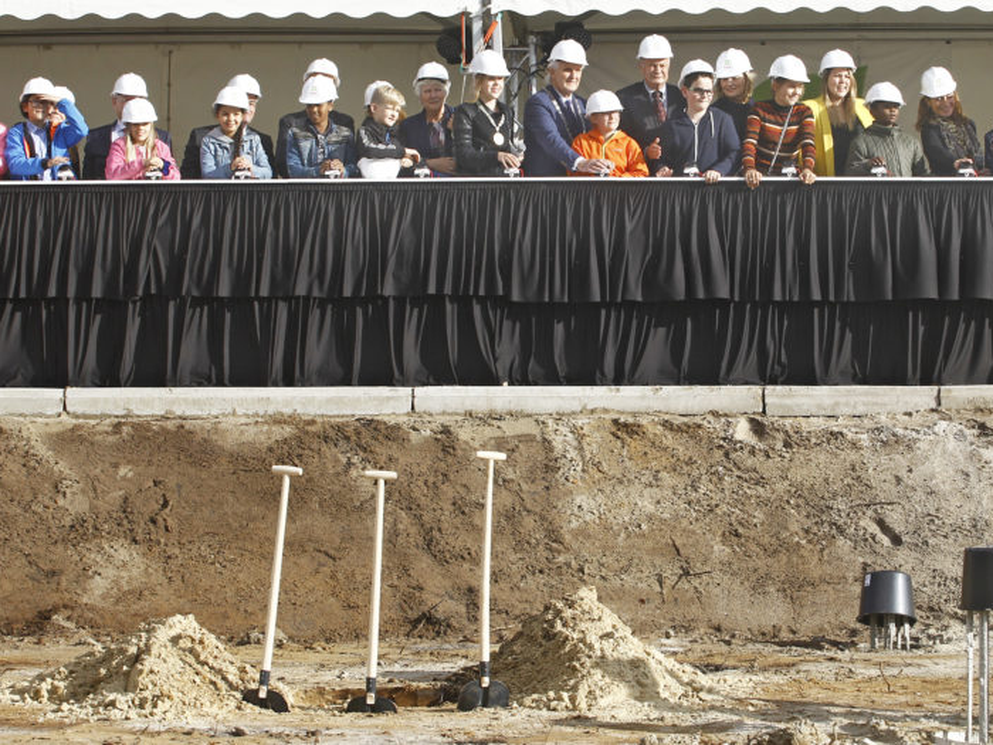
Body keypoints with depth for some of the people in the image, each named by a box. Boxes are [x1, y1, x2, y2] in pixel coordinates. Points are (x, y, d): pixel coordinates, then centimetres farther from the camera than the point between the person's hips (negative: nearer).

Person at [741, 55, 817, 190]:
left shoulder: (804, 113, 7)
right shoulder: (760, 110, 1)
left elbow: (808, 144, -7)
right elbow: (749, 143, -11)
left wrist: (807, 169, -29)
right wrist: (749, 169, -31)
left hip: (788, 177, 1)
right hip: (760, 175, -1)